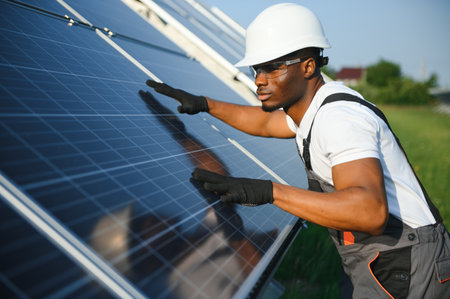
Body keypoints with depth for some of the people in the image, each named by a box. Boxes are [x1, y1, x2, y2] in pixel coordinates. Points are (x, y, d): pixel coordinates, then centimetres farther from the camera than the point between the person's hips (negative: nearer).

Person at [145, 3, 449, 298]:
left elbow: (371, 213, -40)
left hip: (403, 270, -10)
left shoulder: (339, 118, -26)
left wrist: (269, 191, -44)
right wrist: (204, 103, 24)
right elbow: (265, 122, 27)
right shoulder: (314, 107, 6)